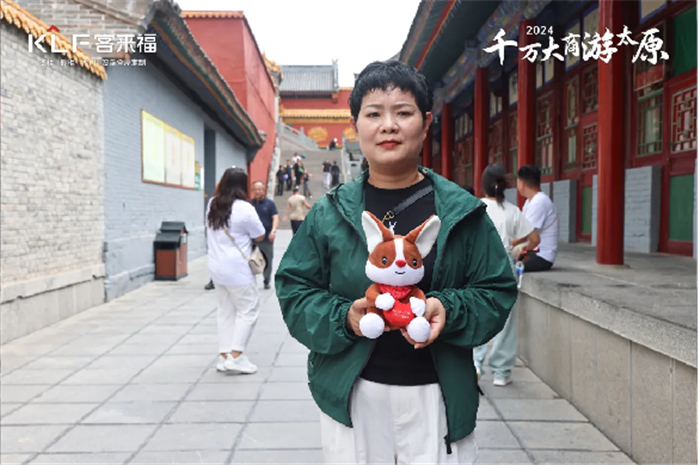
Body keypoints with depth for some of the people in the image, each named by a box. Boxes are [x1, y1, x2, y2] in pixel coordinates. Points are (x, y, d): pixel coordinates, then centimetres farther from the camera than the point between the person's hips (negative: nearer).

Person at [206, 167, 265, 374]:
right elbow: (260, 236, -6)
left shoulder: (212, 205, 4)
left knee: (225, 311, 13)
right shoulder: (244, 208, -16)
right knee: (247, 311, 3)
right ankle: (235, 356, 0)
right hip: (237, 270, -7)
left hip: (217, 268, 7)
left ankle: (224, 356, 16)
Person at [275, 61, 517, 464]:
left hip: (437, 394, 0)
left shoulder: (461, 212, -1)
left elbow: (497, 291, 1)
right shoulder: (330, 213, -1)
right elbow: (294, 290, 2)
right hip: (351, 395, 0)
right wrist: (344, 318, -16)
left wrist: (449, 311, -18)